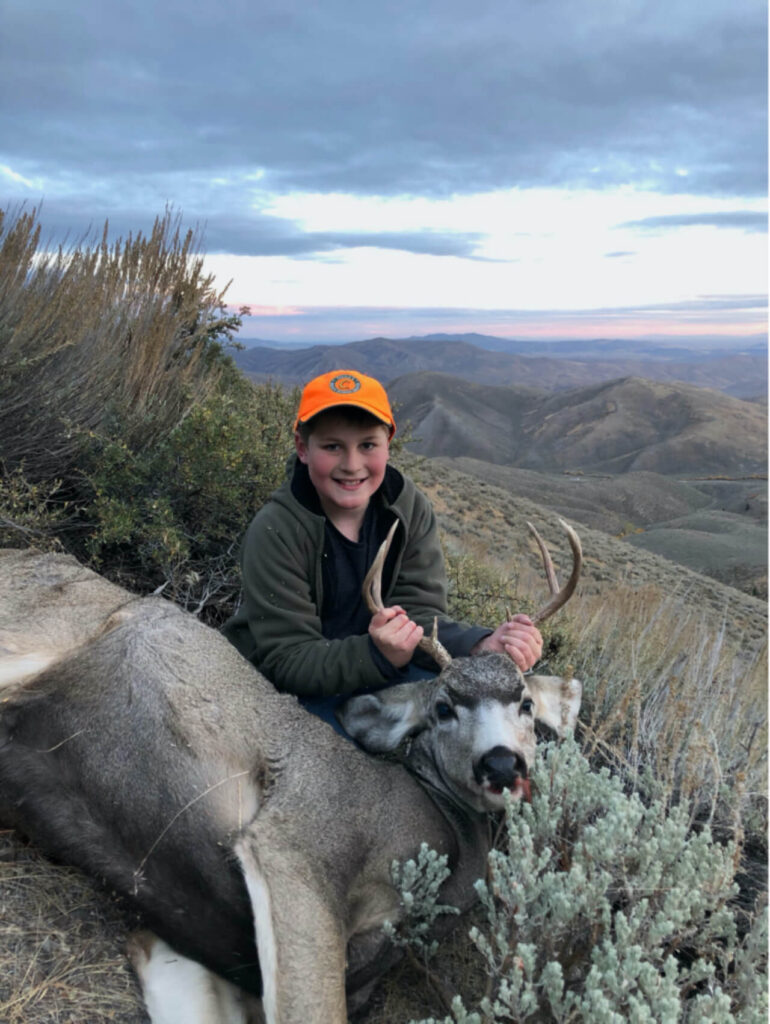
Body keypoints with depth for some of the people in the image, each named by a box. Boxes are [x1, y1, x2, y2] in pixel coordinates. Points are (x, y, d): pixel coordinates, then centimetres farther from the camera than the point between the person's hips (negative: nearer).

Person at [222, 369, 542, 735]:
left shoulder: (410, 509, -10)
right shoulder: (275, 533, -24)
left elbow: (419, 611, -15)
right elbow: (286, 661, -24)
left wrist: (483, 647, -36)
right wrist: (379, 654, -42)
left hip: (380, 665, 4)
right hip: (283, 688, -4)